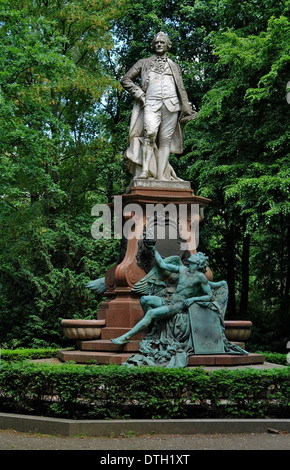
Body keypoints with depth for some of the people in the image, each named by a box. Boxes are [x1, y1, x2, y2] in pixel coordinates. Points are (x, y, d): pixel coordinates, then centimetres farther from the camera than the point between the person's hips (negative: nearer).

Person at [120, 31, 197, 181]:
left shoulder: (174, 66, 25)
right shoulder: (144, 63, 20)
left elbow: (182, 89, 23)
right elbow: (126, 80, 17)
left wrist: (187, 109, 11)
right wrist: (139, 94, 3)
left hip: (171, 104, 2)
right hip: (151, 104, -2)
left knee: (165, 139, -6)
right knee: (150, 133, -26)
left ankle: (161, 174, -11)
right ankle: (145, 170, -30)